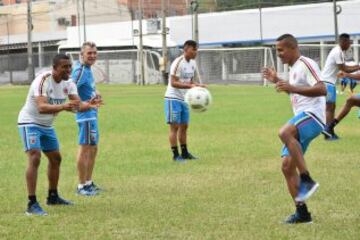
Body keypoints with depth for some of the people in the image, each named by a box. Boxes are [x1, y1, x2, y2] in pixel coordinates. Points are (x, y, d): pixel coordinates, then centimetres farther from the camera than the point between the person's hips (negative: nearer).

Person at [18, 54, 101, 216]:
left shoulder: (68, 84, -5)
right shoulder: (43, 80, -28)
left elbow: (78, 104, -15)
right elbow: (41, 107, -41)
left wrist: (89, 105, -38)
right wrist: (62, 107, -56)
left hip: (47, 125, 8)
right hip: (30, 122, -8)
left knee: (55, 158, 16)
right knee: (34, 158, -21)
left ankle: (53, 196, 35)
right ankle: (32, 204, -23)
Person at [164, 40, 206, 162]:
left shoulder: (193, 63, 9)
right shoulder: (178, 63, -17)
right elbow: (173, 83, -22)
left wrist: (197, 86, -4)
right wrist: (190, 85, -29)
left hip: (184, 99, 8)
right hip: (173, 98, -8)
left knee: (184, 126, 12)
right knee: (175, 126, -5)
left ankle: (184, 153, 21)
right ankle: (175, 155, -2)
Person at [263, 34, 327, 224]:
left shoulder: (306, 64, -8)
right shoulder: (294, 68, 22)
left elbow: (322, 89, -22)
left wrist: (292, 88, -28)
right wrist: (277, 81, 28)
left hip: (312, 115, -10)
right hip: (301, 119, 10)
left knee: (285, 133, -38)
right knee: (287, 166, 3)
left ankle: (307, 180, -34)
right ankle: (302, 212, 7)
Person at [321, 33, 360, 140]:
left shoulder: (340, 52, 13)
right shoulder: (337, 52, -19)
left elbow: (344, 67, 18)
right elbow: (344, 69, -18)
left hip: (330, 82, 10)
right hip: (327, 82, -10)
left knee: (332, 107, 12)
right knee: (329, 107, -10)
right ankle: (328, 134, -11)